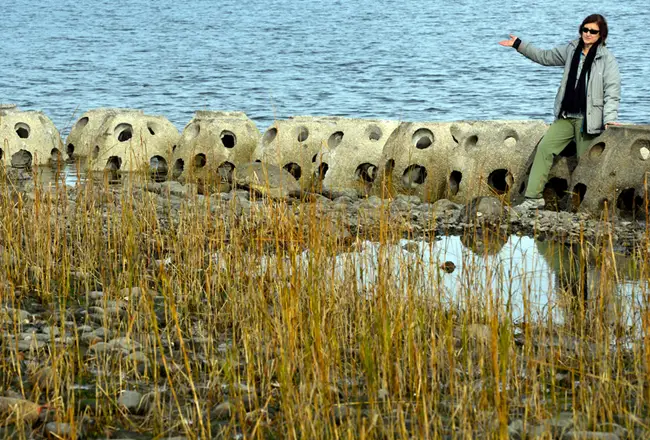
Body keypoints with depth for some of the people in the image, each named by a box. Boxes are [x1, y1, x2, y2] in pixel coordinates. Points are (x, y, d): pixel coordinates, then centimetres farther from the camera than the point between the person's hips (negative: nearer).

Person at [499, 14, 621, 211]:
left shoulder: (607, 60, -5)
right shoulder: (571, 50, 12)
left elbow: (612, 93, -10)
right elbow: (545, 57, 25)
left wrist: (609, 118, -23)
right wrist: (518, 45, 23)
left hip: (588, 119, -5)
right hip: (566, 116, 5)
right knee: (544, 147, -10)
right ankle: (534, 197, -12)